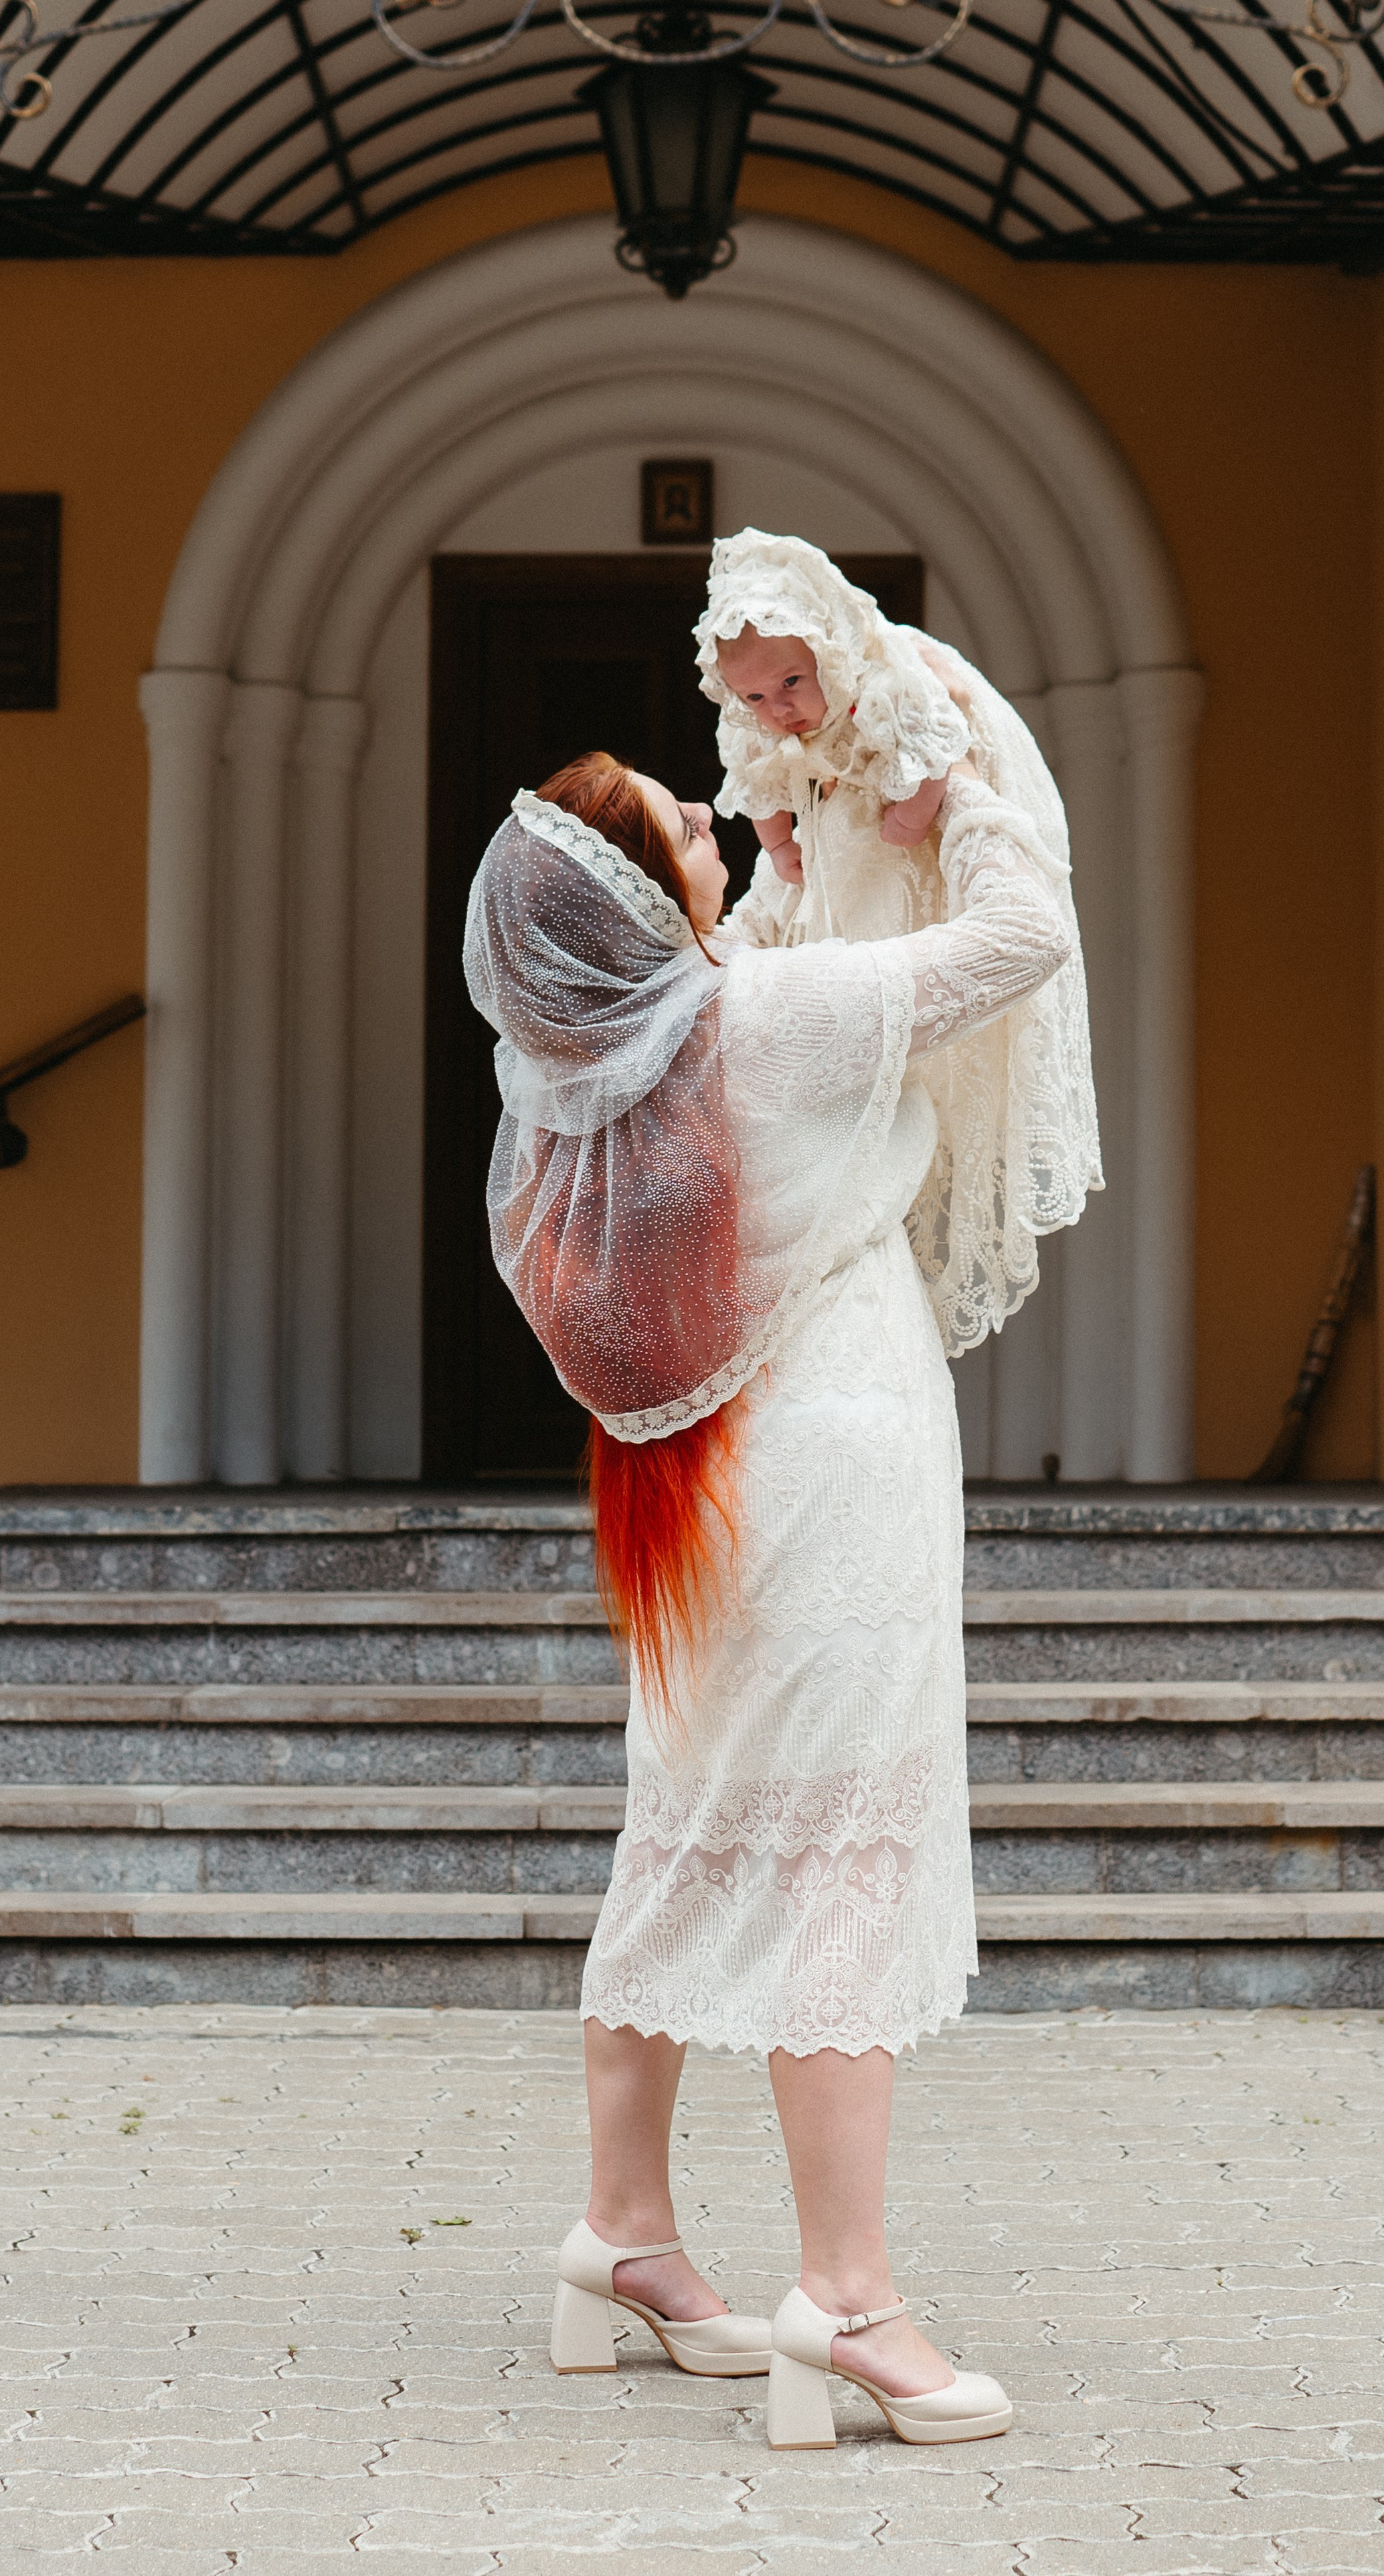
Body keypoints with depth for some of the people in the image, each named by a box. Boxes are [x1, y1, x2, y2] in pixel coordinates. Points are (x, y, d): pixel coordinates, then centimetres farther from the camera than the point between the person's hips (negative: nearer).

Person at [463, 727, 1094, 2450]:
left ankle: (624, 2237, 25)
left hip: (686, 1491, 8)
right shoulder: (776, 1015, -17)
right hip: (832, 1460, -8)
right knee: (841, 1855, -8)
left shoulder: (565, 1068, 3)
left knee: (687, 1843, 17)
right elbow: (1028, 931, -10)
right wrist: (950, 780, 4)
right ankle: (845, 2296, -11)